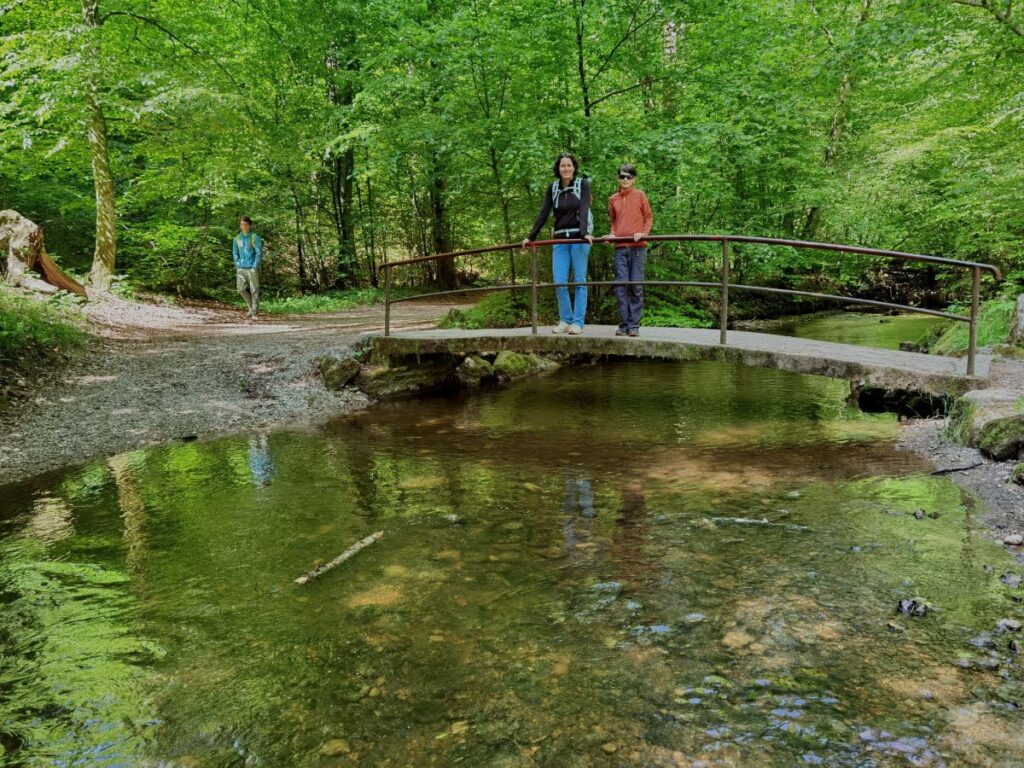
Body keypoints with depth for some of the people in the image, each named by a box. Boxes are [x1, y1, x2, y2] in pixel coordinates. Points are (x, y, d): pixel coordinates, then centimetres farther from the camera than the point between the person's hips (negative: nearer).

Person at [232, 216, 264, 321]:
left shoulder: (255, 238, -5)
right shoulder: (237, 238, 10)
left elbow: (259, 253, -8)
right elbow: (235, 253, 16)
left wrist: (255, 267, -13)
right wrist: (238, 266, 5)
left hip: (252, 268, -5)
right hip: (241, 269, 5)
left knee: (254, 291, -3)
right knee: (241, 289, 0)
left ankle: (254, 314, 3)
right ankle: (252, 307, 21)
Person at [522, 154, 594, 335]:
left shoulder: (583, 184, -2)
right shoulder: (552, 188, 7)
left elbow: (584, 209, -14)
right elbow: (543, 213, 7)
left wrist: (585, 233, -28)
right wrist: (531, 236, 2)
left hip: (579, 238, -3)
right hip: (560, 239, 3)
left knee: (579, 280, -2)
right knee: (559, 281, -2)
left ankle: (578, 322, 2)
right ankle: (565, 320, 11)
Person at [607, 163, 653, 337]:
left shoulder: (640, 195, 6)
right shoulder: (613, 199, 14)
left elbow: (649, 217, 7)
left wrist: (643, 233, -8)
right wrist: (613, 234, 6)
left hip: (637, 246, -2)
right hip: (620, 248, 2)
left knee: (636, 286, -3)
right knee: (621, 285, -3)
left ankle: (634, 325, 1)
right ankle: (623, 324, 3)